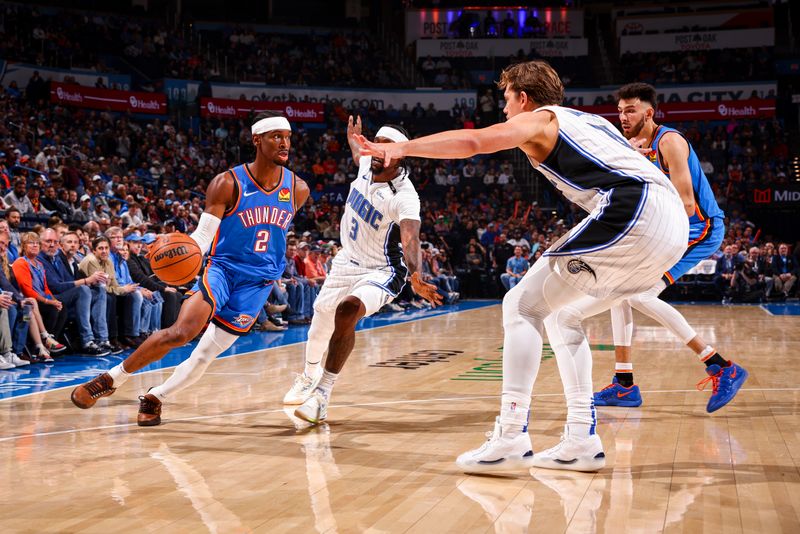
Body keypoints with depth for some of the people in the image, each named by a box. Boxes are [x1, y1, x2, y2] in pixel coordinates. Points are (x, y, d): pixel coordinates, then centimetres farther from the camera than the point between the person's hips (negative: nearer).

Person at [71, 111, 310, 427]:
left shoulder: (298, 190, -1)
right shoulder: (227, 184, -10)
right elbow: (202, 237, -12)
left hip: (258, 282, 3)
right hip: (222, 268, -3)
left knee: (206, 355, -1)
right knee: (181, 332, -24)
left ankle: (154, 398, 22)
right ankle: (112, 379, -6)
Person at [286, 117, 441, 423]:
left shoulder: (405, 196, -29)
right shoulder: (367, 165, -8)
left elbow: (410, 239, -46)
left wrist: (415, 277, -63)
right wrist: (354, 143, 38)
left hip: (381, 271, -7)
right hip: (348, 261, 7)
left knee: (347, 310, -33)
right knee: (320, 319, 15)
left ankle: (323, 393, -20)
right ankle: (309, 376, 47)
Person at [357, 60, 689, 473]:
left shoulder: (538, 118, 9)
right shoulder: (588, 120, 32)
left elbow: (471, 141, -6)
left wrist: (400, 148, -3)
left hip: (631, 214, -8)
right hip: (674, 225, 8)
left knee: (523, 305, -1)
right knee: (563, 315, 20)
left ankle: (511, 437, -8)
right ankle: (582, 440, 14)